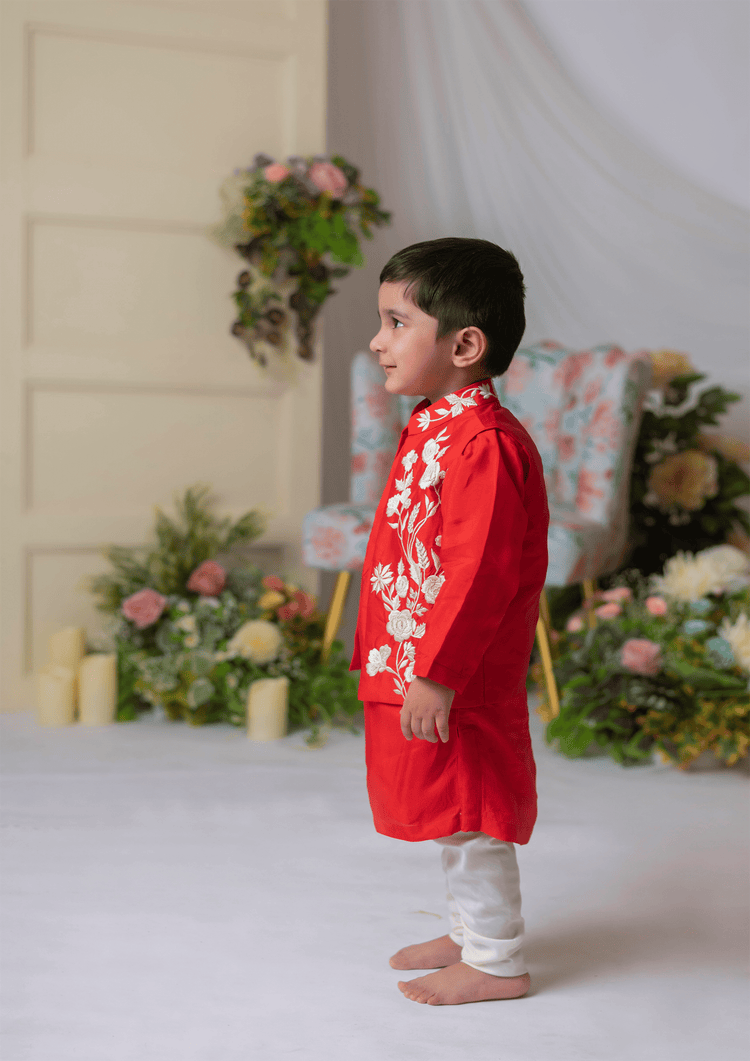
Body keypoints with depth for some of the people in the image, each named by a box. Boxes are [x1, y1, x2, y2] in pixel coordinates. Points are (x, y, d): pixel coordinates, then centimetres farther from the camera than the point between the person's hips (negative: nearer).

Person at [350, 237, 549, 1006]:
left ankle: (497, 963, 21)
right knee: (449, 813, 21)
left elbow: (480, 573, -27)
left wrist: (437, 674, -25)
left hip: (459, 680, -10)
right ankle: (470, 932, 38)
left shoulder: (483, 443, -23)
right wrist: (383, 655, 21)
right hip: (413, 663, 10)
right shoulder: (432, 427, 10)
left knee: (469, 817, 4)